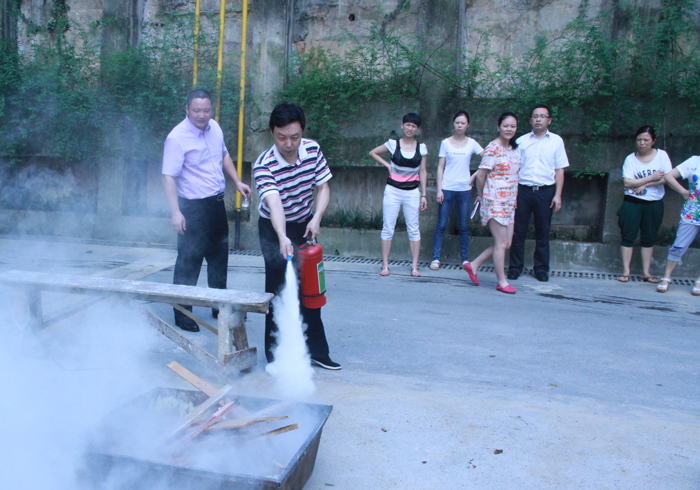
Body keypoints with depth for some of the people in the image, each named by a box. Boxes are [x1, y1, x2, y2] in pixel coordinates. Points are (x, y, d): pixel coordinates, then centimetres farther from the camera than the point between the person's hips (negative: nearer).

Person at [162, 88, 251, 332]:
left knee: (219, 256, 17)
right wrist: (176, 212, -27)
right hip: (193, 207, -8)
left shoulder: (215, 127, 5)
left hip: (217, 203, 8)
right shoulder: (177, 138, -17)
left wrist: (237, 181, 13)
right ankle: (182, 314, 10)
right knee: (189, 261, -3)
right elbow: (168, 176, -20)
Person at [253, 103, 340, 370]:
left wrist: (316, 218, -21)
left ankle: (316, 351, 24)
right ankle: (276, 357, 7)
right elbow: (274, 203, -42)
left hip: (305, 226, 5)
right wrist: (282, 239, -57)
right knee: (279, 291, -7)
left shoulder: (313, 150, -13)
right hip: (274, 229, -5)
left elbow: (323, 187, -6)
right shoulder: (263, 165, -28)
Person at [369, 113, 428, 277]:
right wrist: (387, 165, 0)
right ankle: (385, 265, 8)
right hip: (393, 190, -1)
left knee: (413, 229, 2)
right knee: (388, 228, 1)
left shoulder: (421, 148, 3)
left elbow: (423, 172, 7)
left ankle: (415, 266, 9)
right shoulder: (393, 144, -1)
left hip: (412, 192, 1)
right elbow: (373, 153, 12)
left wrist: (423, 195, 3)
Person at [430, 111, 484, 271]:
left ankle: (465, 259, 12)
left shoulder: (472, 143, 6)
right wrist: (439, 189, -3)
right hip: (447, 188, -1)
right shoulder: (446, 142, 5)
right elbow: (440, 167, 4)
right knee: (441, 225, -2)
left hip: (464, 189, 1)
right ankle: (435, 258, 3)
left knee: (464, 226, 3)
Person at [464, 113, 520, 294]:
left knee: (506, 243, 8)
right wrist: (481, 195, 2)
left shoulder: (515, 149, 12)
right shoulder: (492, 149, -12)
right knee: (501, 243, -4)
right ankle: (502, 282, 7)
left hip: (509, 202, 8)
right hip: (495, 201, -8)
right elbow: (481, 174, -11)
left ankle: (473, 265, 20)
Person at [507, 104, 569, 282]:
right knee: (518, 231, 1)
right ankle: (515, 267, 12)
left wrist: (557, 195, -2)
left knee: (542, 233, 6)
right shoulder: (521, 141, 8)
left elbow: (560, 170, 6)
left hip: (545, 192, 0)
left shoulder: (556, 141, 7)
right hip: (523, 189, 0)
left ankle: (541, 269, 16)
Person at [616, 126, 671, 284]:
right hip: (632, 203, -1)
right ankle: (625, 271, 5)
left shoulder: (662, 155, 1)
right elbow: (627, 183, -12)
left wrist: (644, 184, -14)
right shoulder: (630, 158, -1)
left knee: (648, 239, 8)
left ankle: (646, 272, 14)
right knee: (628, 236, -1)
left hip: (654, 204, 1)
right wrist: (651, 178, -14)